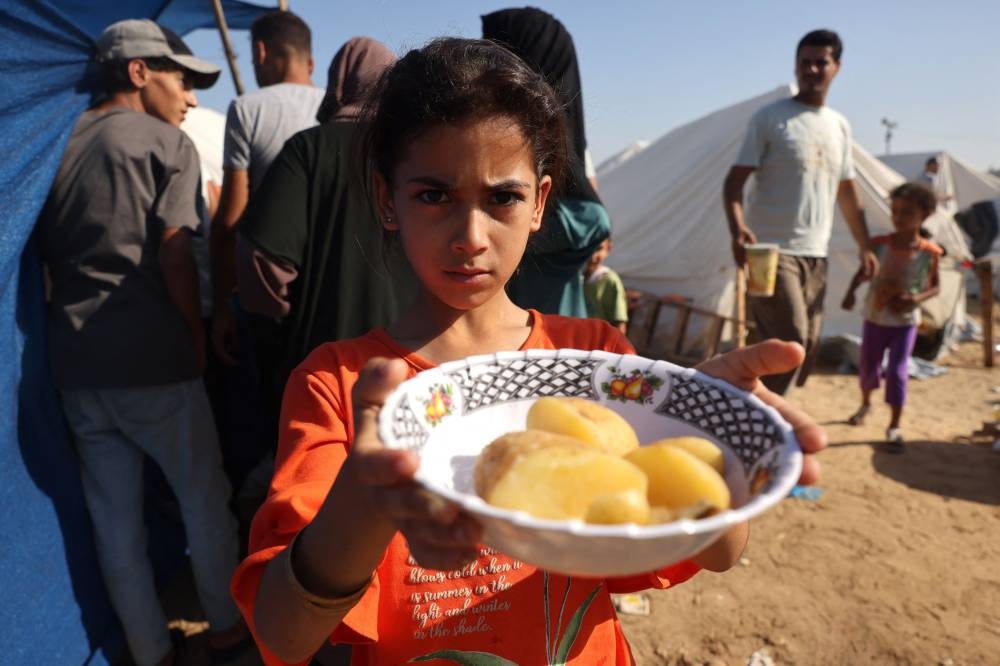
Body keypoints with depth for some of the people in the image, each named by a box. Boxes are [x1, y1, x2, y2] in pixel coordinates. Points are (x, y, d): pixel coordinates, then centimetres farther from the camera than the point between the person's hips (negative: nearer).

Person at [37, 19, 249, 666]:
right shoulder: (166, 143, -4)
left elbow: (45, 256, 14)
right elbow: (174, 257, -14)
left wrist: (78, 323, 19)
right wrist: (199, 337, -3)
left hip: (76, 364, 6)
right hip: (151, 359, -6)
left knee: (114, 518, 14)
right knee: (205, 498, 11)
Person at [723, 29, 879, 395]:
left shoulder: (840, 126, 16)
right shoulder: (769, 118, -2)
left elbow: (848, 190, 23)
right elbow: (734, 181, -9)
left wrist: (865, 246, 21)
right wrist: (737, 229, -27)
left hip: (816, 255, 7)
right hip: (772, 251, -7)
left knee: (807, 348, 8)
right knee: (789, 342, -17)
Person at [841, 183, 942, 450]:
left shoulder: (929, 253, -11)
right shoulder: (879, 244, -9)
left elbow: (935, 286, -1)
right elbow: (863, 272, 2)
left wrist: (917, 298, -21)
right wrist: (850, 293, -14)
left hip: (905, 321, -2)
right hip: (875, 317, 2)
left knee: (897, 371, -6)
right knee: (867, 366, 14)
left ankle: (894, 426, 6)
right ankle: (865, 404, 43)